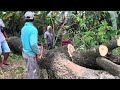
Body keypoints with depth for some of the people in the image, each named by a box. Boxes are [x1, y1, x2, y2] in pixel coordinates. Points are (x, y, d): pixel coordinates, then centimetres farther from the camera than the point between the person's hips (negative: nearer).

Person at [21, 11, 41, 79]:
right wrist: (38, 52, -17)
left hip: (25, 52, 8)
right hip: (30, 54, -8)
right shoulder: (33, 29, -22)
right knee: (32, 73, 6)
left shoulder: (23, 29, 4)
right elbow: (33, 44, -32)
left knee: (36, 70, 23)